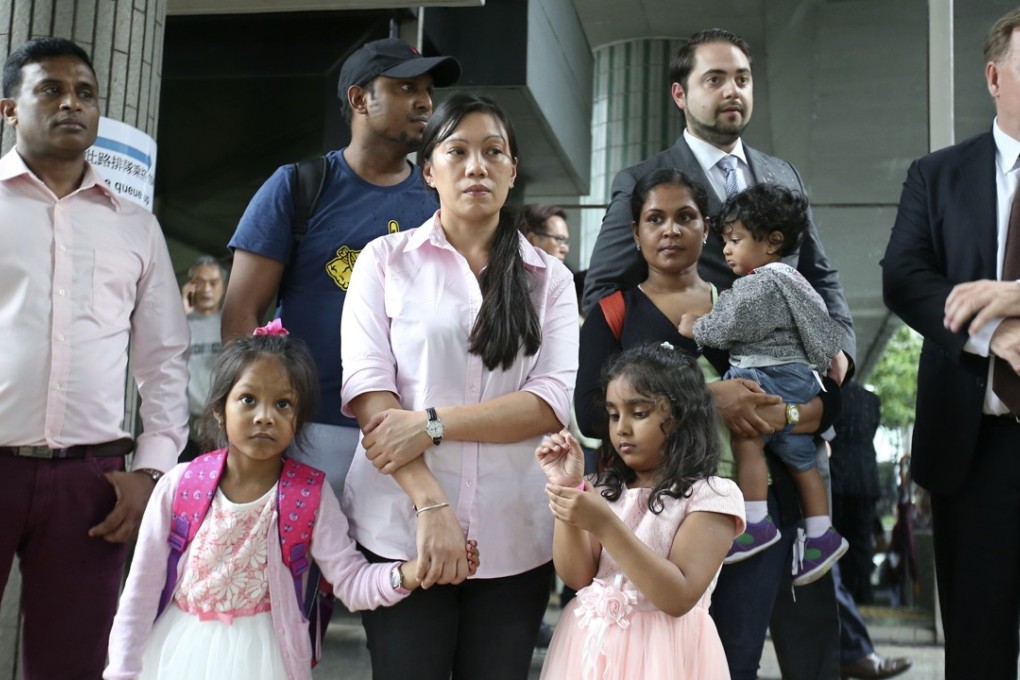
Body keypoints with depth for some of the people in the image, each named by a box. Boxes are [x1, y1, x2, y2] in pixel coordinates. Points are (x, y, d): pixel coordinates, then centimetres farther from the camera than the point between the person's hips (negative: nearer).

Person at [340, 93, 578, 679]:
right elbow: (367, 386, -6)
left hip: (516, 537, 2)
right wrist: (431, 504, -17)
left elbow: (554, 402, -4)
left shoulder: (550, 277, 8)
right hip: (402, 527, -2)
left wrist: (433, 423, -15)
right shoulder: (386, 260, 4)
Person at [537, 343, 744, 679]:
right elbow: (577, 577, -3)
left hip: (661, 653, -4)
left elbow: (679, 597, -19)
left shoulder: (713, 496, -10)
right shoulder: (606, 489, 5)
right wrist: (566, 489, -12)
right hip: (589, 647, 4)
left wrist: (604, 525, -26)